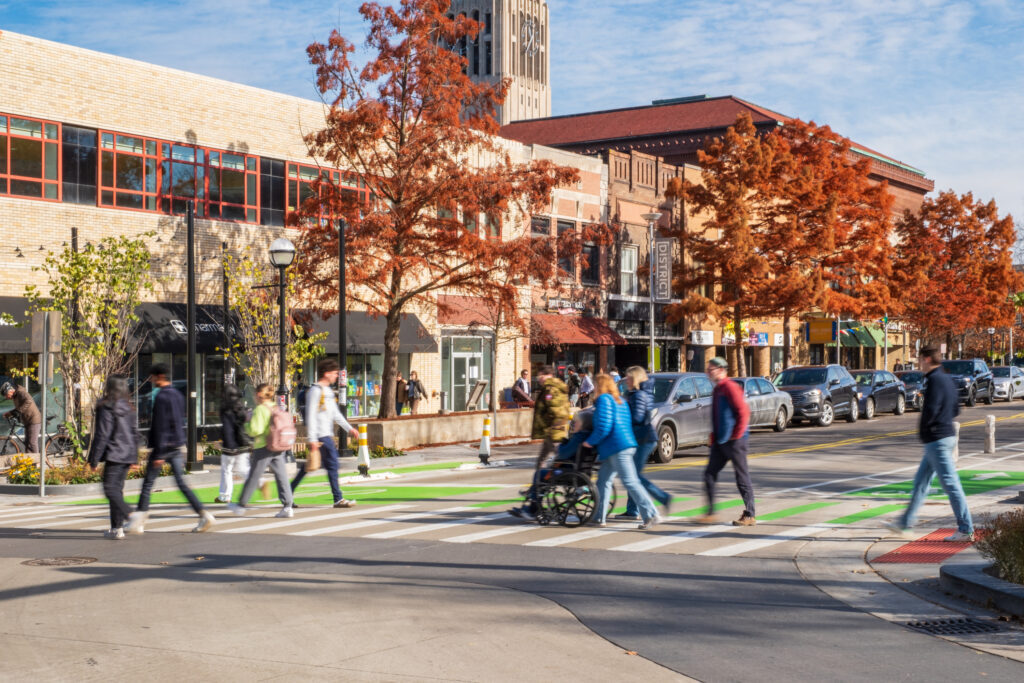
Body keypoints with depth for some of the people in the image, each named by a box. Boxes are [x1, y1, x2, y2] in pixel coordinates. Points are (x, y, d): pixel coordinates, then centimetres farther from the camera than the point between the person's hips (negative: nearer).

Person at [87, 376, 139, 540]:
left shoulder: (106, 408, -11)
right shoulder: (128, 409, 12)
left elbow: (102, 435, -12)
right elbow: (134, 434, 16)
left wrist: (94, 459, -7)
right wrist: (134, 457, 22)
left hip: (114, 455, -8)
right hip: (127, 455, 8)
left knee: (110, 489, -5)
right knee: (118, 489, 12)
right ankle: (117, 528, 12)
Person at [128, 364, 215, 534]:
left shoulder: (161, 397, -13)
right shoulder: (178, 395, 14)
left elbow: (160, 426, -18)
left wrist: (158, 454, -19)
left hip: (163, 446, -8)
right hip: (177, 446, 8)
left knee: (147, 483, 2)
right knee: (181, 483, 7)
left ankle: (138, 521, 7)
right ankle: (204, 515, -3)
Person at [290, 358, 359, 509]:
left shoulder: (328, 391, 18)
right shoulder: (316, 390, -12)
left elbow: (335, 414, 24)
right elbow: (310, 415, -16)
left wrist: (349, 429, 19)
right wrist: (312, 438, -20)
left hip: (327, 434, 10)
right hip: (320, 435, -10)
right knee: (332, 464, -7)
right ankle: (338, 499, -2)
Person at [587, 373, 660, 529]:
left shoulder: (604, 399, -8)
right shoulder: (620, 401, 20)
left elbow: (603, 427, -18)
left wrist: (590, 442, -4)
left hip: (617, 448, -10)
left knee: (630, 482, -11)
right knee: (603, 480, 14)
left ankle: (652, 515, -14)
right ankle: (599, 518, 19)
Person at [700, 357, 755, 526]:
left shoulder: (730, 388, -14)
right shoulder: (717, 390, 15)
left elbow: (743, 412, -21)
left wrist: (736, 435, -17)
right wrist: (714, 436, 16)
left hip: (733, 442, -9)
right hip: (720, 442, 9)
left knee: (742, 478, 0)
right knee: (709, 474, 3)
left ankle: (750, 516, 7)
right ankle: (711, 513, 7)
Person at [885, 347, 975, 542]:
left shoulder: (934, 380, -16)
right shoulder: (946, 379, 14)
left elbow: (930, 410, -24)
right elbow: (956, 409, 19)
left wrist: (922, 427, -6)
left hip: (937, 440, -10)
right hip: (946, 435, 10)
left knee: (951, 484, -6)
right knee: (921, 480, 16)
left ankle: (966, 530, -3)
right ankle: (905, 522, 24)